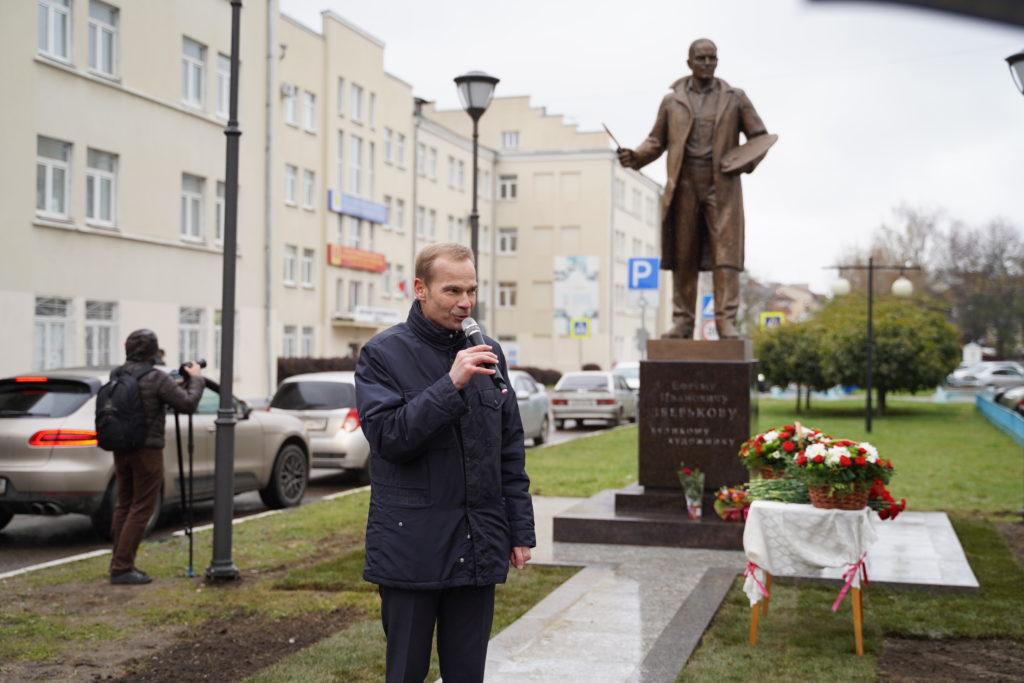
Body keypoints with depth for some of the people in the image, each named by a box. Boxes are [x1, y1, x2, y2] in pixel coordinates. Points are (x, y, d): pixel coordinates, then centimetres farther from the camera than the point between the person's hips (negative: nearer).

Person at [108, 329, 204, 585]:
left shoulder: (116, 375, 6)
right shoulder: (157, 378, -15)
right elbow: (188, 404, -12)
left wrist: (175, 384, 15)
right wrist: (195, 379, 4)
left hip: (121, 447, 7)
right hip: (147, 450, -7)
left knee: (124, 505, 16)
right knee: (141, 508, -2)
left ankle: (119, 562, 22)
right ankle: (122, 567, -4)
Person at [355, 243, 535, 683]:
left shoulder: (487, 353, 10)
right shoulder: (383, 354, -4)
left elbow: (511, 452, 12)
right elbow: (388, 437, -16)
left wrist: (521, 531, 9)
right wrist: (451, 385, -22)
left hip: (478, 548, 4)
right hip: (412, 546, -4)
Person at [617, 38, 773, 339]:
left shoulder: (735, 98, 11)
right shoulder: (671, 101, 12)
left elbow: (759, 136, 12)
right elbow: (656, 141, 15)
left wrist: (746, 162, -7)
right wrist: (635, 156, -6)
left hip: (722, 185, -1)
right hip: (684, 186, 1)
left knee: (725, 254, -8)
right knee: (683, 257, 2)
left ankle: (727, 322, -8)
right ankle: (682, 322, 6)